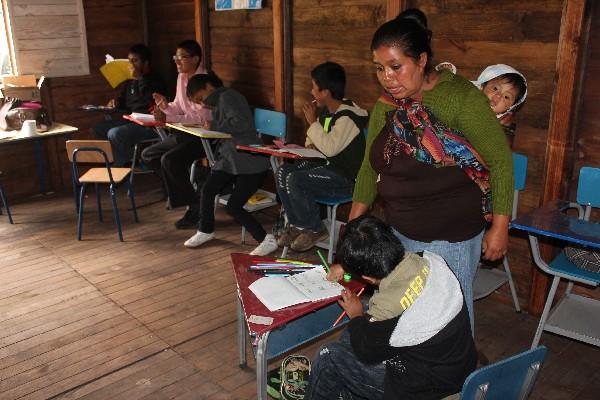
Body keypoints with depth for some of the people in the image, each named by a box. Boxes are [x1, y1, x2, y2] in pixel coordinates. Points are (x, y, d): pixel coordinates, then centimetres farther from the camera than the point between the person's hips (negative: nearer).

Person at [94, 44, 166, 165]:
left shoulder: (155, 80, -8)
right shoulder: (131, 81, 17)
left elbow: (151, 102, -26)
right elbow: (123, 100, 30)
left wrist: (140, 78, -20)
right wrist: (115, 102, 6)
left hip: (148, 125, -10)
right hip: (130, 120, 10)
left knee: (114, 134, -26)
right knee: (98, 128, 4)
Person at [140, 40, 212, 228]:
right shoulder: (181, 77, 10)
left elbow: (202, 117, -26)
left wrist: (168, 118, -28)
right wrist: (166, 106, -7)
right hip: (186, 133, 10)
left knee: (169, 160, -27)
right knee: (148, 155, 4)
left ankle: (195, 207, -12)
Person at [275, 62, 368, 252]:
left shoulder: (347, 116, -19)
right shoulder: (327, 111, 8)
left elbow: (330, 148, -28)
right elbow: (314, 141, 24)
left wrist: (312, 122, -19)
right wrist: (311, 143, -1)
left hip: (345, 177, -9)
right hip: (327, 165, 9)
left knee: (295, 181, -25)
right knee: (283, 173, -2)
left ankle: (315, 229, -5)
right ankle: (296, 225, 5)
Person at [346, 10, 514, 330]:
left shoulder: (460, 97, -16)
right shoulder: (385, 108, 3)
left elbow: (501, 160, -12)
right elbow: (370, 168, 10)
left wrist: (499, 227, -12)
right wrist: (353, 225, 8)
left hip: (449, 238, -6)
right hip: (398, 232, 6)